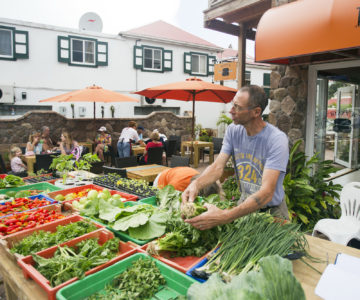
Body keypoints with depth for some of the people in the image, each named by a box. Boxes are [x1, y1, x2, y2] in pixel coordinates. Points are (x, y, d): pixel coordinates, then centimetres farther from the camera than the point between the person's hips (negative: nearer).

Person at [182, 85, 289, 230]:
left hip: (271, 210, -3)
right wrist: (196, 183, -33)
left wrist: (225, 216, -45)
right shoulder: (233, 130, -6)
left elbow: (266, 193, -33)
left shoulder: (276, 139, -25)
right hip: (244, 202, 3)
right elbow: (218, 166, -11)